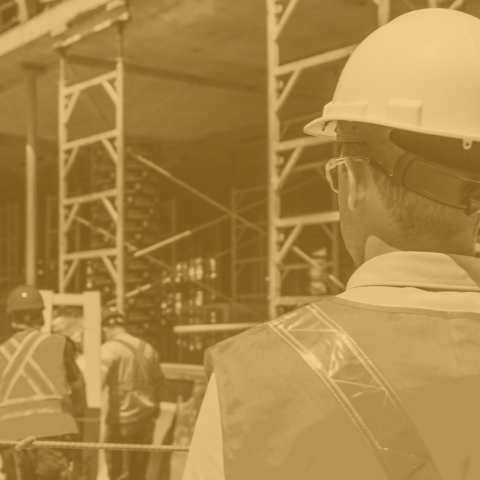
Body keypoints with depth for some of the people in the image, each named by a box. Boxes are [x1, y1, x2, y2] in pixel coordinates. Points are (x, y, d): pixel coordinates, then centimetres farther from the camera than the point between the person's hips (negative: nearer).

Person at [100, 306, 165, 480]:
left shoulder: (110, 348, -9)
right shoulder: (147, 348, 11)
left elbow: (98, 380, -22)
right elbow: (158, 381, 21)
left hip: (122, 419, -6)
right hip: (146, 418, 6)